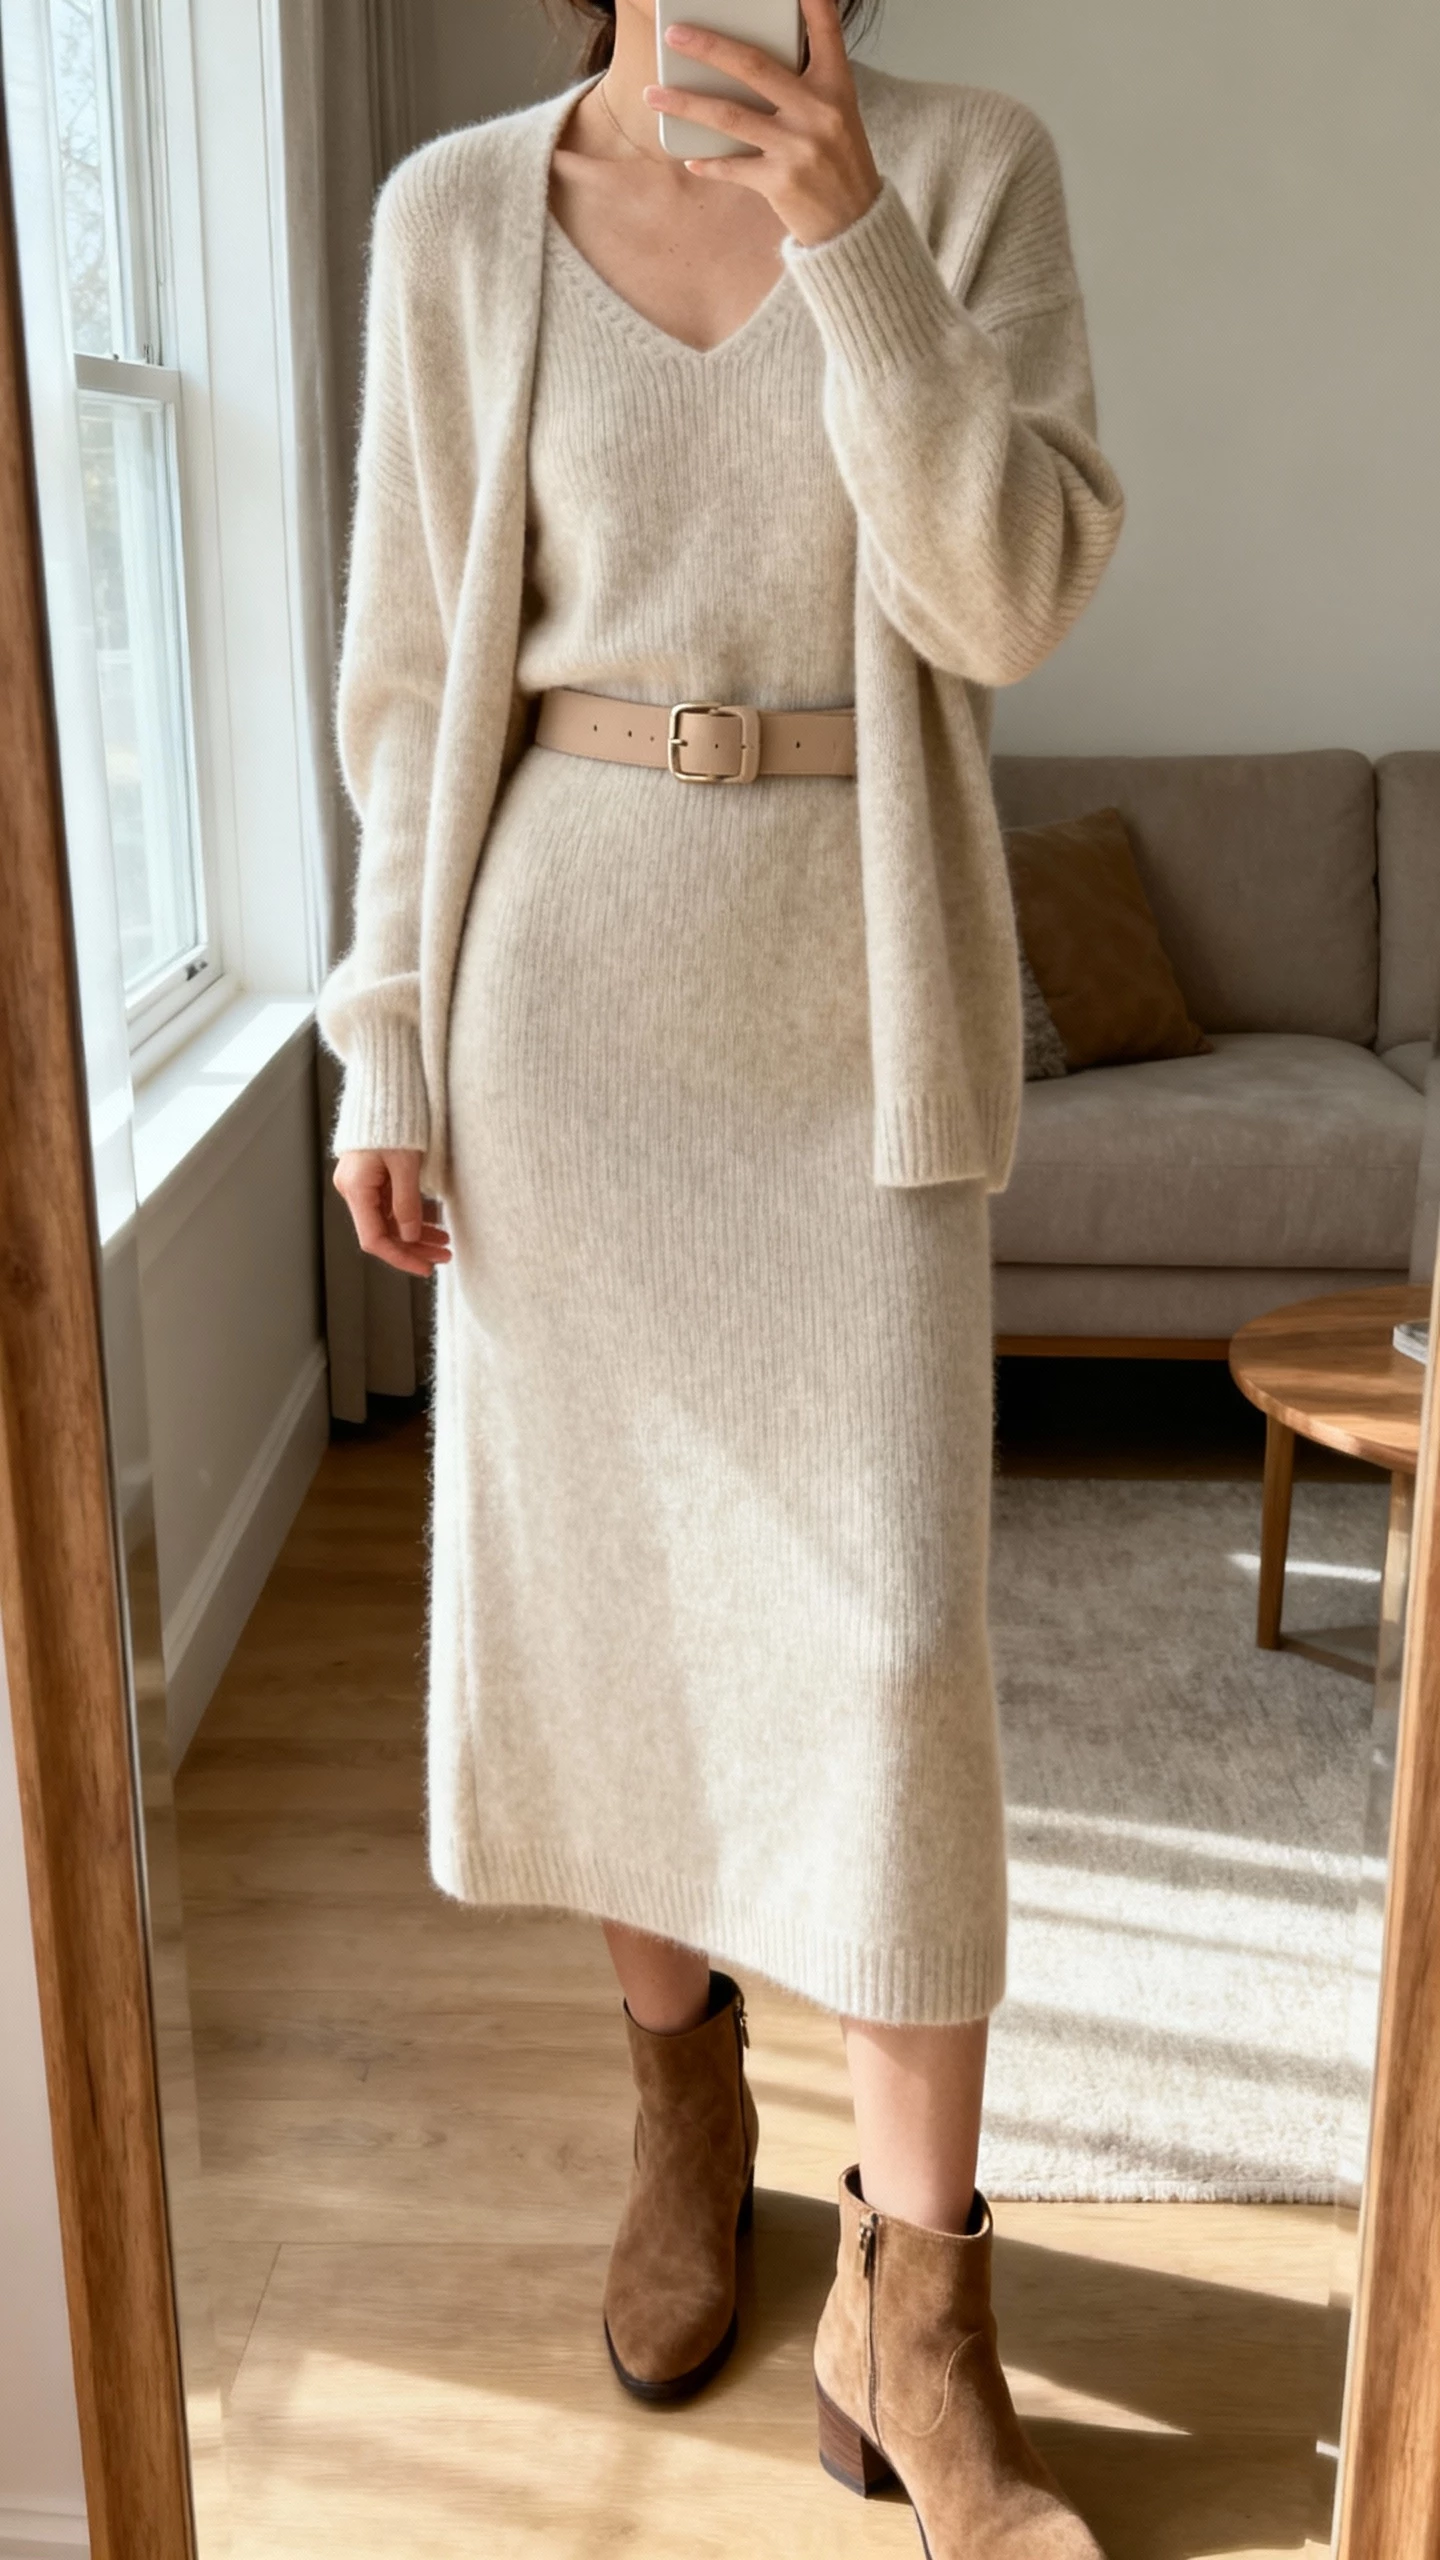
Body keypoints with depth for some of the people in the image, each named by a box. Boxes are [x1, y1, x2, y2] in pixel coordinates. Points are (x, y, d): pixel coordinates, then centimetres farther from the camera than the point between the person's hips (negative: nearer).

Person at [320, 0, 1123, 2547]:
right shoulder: (457, 216, 4)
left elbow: (1008, 595, -10)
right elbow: (413, 669, 4)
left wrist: (848, 236, -20)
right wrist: (388, 1041, 0)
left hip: (855, 991, -1)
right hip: (565, 973, 1)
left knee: (891, 1629, -6)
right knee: (590, 1570, 8)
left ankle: (914, 2312, 10)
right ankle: (682, 2092, 33)